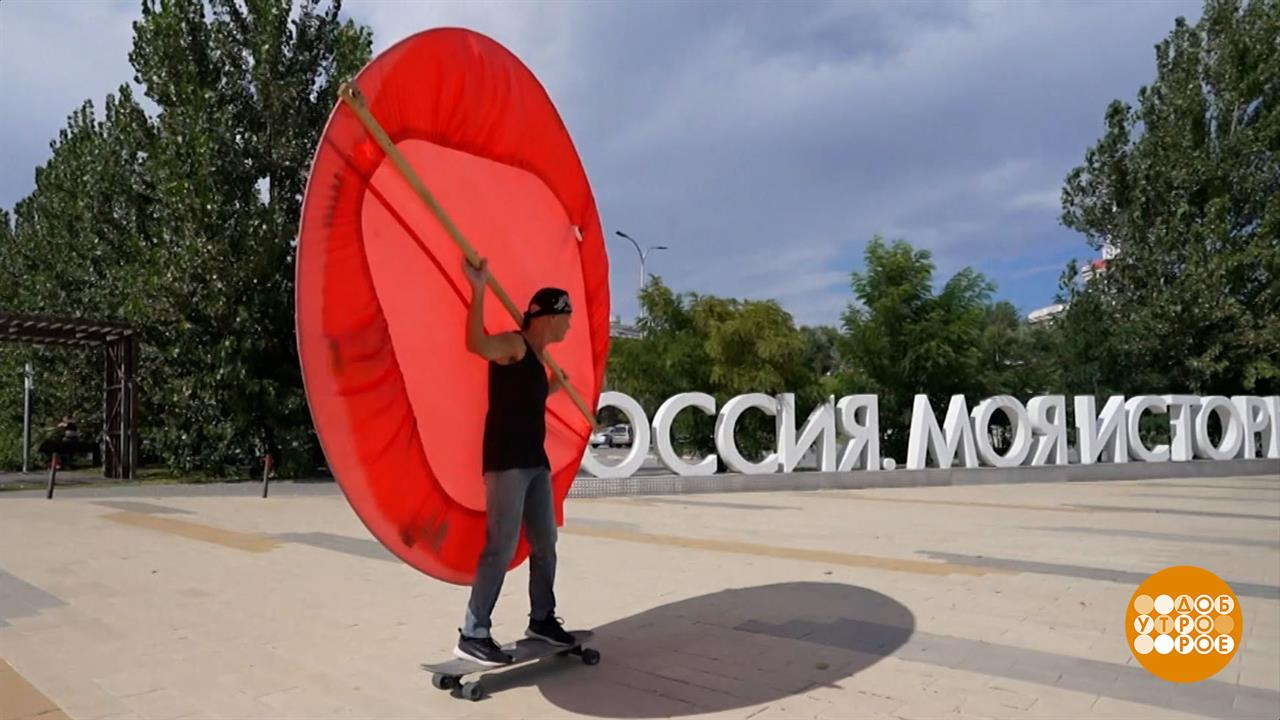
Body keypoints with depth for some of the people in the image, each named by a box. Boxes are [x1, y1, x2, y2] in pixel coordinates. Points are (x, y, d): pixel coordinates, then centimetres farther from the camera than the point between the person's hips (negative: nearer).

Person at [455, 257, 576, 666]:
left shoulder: (537, 357, 17)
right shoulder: (513, 345, -10)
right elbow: (476, 344, -33)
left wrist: (556, 386, 38)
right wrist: (478, 289, -39)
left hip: (535, 462, 10)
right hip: (506, 462, -10)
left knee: (545, 544, 15)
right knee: (501, 547, -10)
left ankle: (542, 619, 29)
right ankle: (472, 636, -1)